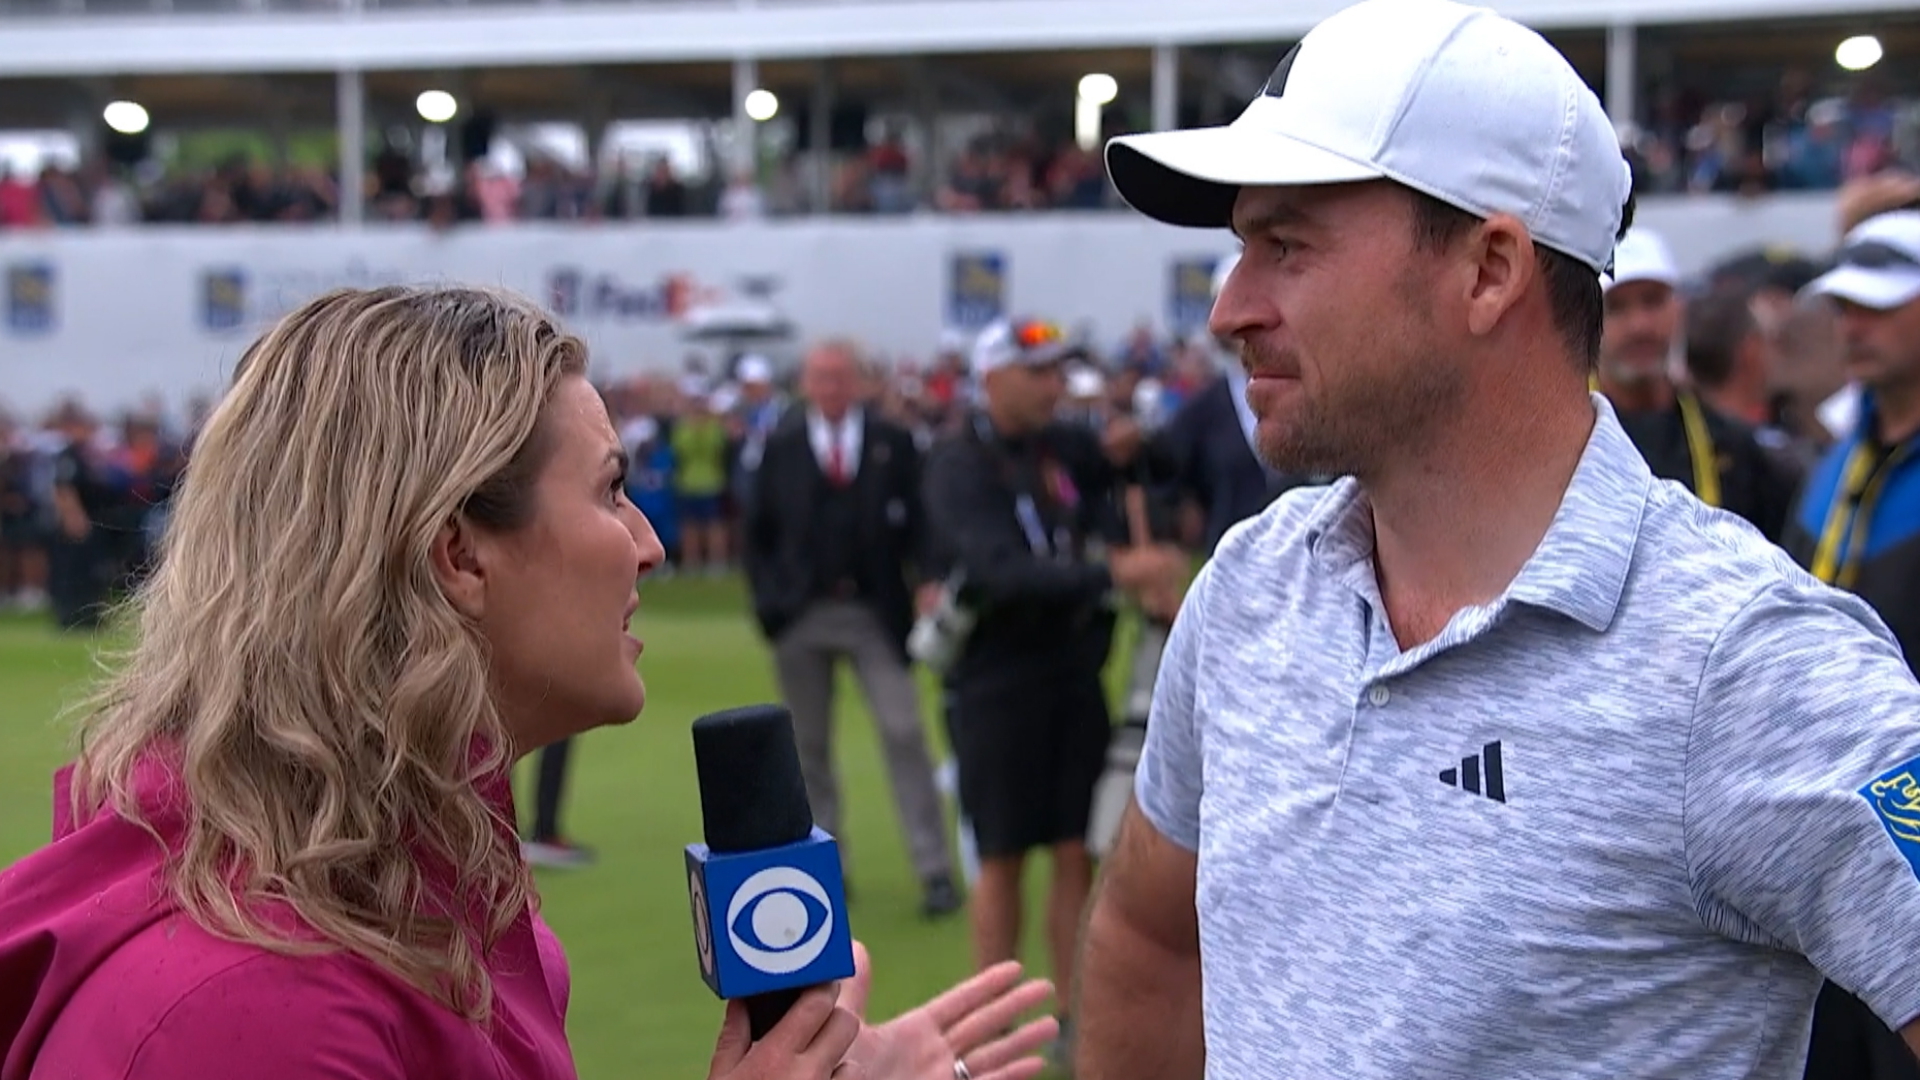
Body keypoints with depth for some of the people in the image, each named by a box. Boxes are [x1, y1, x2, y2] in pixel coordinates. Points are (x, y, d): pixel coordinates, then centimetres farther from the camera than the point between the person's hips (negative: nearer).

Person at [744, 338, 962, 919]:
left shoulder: (893, 443, 2)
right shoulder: (780, 447, 5)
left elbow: (916, 522, -1)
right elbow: (759, 532, 6)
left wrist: (927, 583, -15)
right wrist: (768, 601, -3)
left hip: (875, 612, -1)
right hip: (801, 616, 2)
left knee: (904, 735, -7)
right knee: (809, 746, 9)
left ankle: (936, 871, -3)